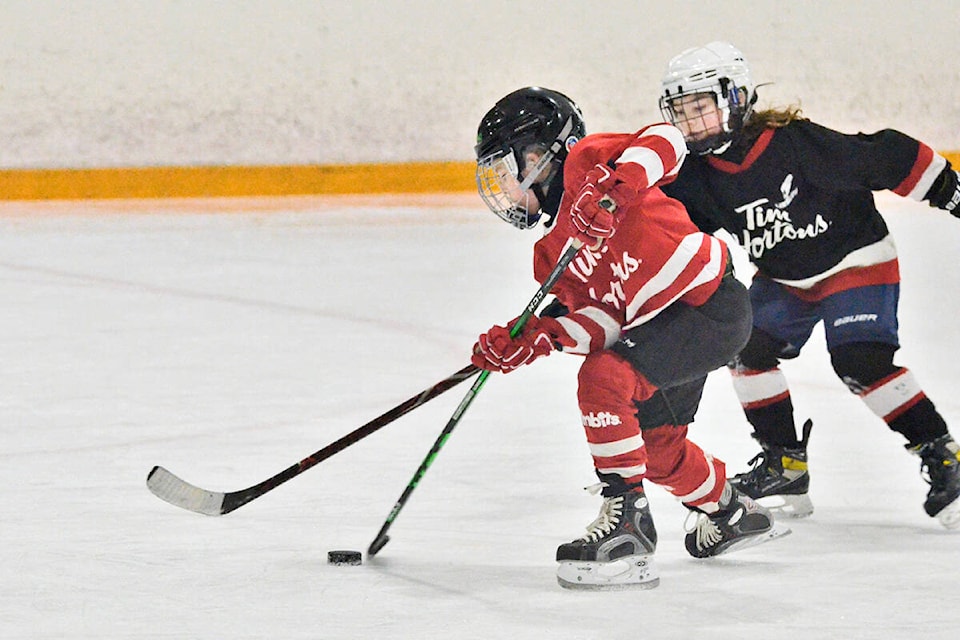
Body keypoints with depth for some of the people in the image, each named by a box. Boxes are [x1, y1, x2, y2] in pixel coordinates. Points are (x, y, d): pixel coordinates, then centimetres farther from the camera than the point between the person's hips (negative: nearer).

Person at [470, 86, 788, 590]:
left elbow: (665, 141, -21)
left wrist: (617, 184, -37)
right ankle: (729, 513, 46)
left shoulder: (585, 162, -6)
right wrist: (539, 338, -13)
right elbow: (601, 318, 4)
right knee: (655, 447, 18)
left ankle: (626, 523, -20)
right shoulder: (550, 254, 17)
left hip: (710, 305, -10)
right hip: (662, 322, 10)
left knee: (603, 377, -24)